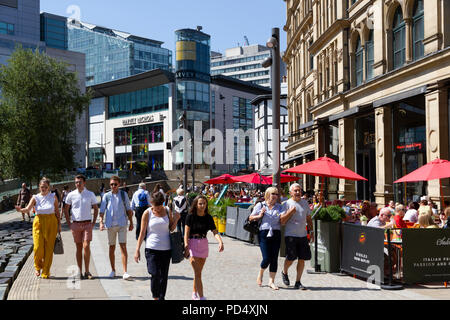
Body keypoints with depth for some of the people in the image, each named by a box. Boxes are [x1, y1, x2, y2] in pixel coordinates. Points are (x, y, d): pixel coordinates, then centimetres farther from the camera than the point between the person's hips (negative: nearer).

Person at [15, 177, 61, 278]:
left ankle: (46, 272, 12)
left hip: (51, 223, 0)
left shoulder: (53, 197, 3)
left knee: (49, 248, 0)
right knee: (38, 247, -9)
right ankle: (37, 266, 20)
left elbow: (57, 212, 7)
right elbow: (28, 209, -13)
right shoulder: (35, 198, 1)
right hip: (39, 223, 0)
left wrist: (59, 225, 4)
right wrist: (20, 210, -35)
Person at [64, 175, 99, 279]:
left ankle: (87, 271, -2)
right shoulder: (71, 195, 3)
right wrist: (68, 223, 6)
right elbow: (66, 209, 13)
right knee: (79, 248, 5)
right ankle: (80, 272, 12)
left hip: (87, 224, -1)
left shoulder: (90, 194, 2)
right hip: (76, 224, 1)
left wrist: (93, 223, 3)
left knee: (86, 246, -12)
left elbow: (96, 209, 10)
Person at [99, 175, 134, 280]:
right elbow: (102, 210, 4)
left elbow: (128, 209, 11)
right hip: (110, 224, 1)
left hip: (122, 224, -1)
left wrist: (131, 222, 9)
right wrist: (101, 222, -10)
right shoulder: (106, 196, 4)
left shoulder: (123, 194, 5)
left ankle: (125, 272, -10)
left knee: (123, 247, -8)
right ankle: (113, 270, 23)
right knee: (112, 247, 9)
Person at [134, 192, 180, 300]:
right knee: (155, 275, -10)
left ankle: (161, 297, 18)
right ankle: (155, 297, 8)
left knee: (164, 276, 5)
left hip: (166, 248, 3)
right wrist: (137, 250, -1)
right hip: (152, 248, -3)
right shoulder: (147, 213, -2)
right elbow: (142, 232, 1)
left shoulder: (167, 211, 5)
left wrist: (176, 220, -5)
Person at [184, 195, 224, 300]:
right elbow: (186, 232, -12)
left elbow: (215, 231, -7)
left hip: (204, 244, 4)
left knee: (198, 272, 15)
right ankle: (201, 297, -9)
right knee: (198, 273, -9)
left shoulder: (208, 217, 0)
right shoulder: (191, 216, -10)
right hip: (193, 244, -4)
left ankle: (194, 293, 32)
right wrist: (186, 245, -24)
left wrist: (220, 241, -25)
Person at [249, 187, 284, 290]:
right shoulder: (260, 205, 6)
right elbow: (250, 218, 10)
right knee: (267, 258, -7)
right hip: (264, 233, -2)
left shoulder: (279, 207, 11)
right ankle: (260, 274, 24)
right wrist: (259, 216, -7)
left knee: (274, 258, 1)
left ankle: (271, 281, 12)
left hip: (276, 234, 2)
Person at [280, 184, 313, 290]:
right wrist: (290, 212, -19)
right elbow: (282, 222, -9)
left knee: (302, 259, 2)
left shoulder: (305, 203, 12)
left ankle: (298, 282, 14)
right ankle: (284, 272, 24)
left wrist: (311, 231, 14)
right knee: (291, 257, -8)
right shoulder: (287, 204, -4)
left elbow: (308, 219, 22)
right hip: (290, 235, -5)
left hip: (303, 235, 5)